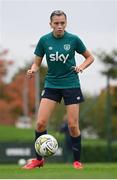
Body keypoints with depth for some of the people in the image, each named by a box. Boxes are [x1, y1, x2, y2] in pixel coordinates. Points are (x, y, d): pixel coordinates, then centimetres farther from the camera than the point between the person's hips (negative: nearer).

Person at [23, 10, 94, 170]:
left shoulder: (74, 39, -6)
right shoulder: (44, 40, -3)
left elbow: (90, 57, 7)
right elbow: (37, 63, 5)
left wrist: (81, 67, -11)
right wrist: (33, 70, -16)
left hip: (71, 84, -2)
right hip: (51, 84, 2)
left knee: (73, 125, -4)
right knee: (40, 122, -9)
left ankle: (77, 161, 13)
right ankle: (38, 159, 7)